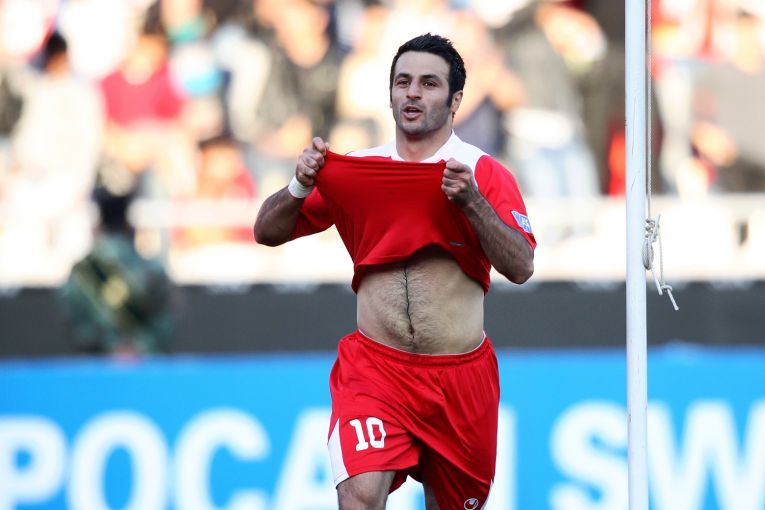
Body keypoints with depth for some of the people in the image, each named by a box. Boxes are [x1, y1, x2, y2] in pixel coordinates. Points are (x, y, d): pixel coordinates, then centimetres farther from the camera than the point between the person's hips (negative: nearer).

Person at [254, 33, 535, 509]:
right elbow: (268, 232, 9)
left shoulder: (484, 174, -1)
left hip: (460, 375, 0)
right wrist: (301, 185, -10)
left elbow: (521, 267, -12)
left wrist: (471, 202, -25)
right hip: (374, 366, 0)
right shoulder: (352, 171, 5)